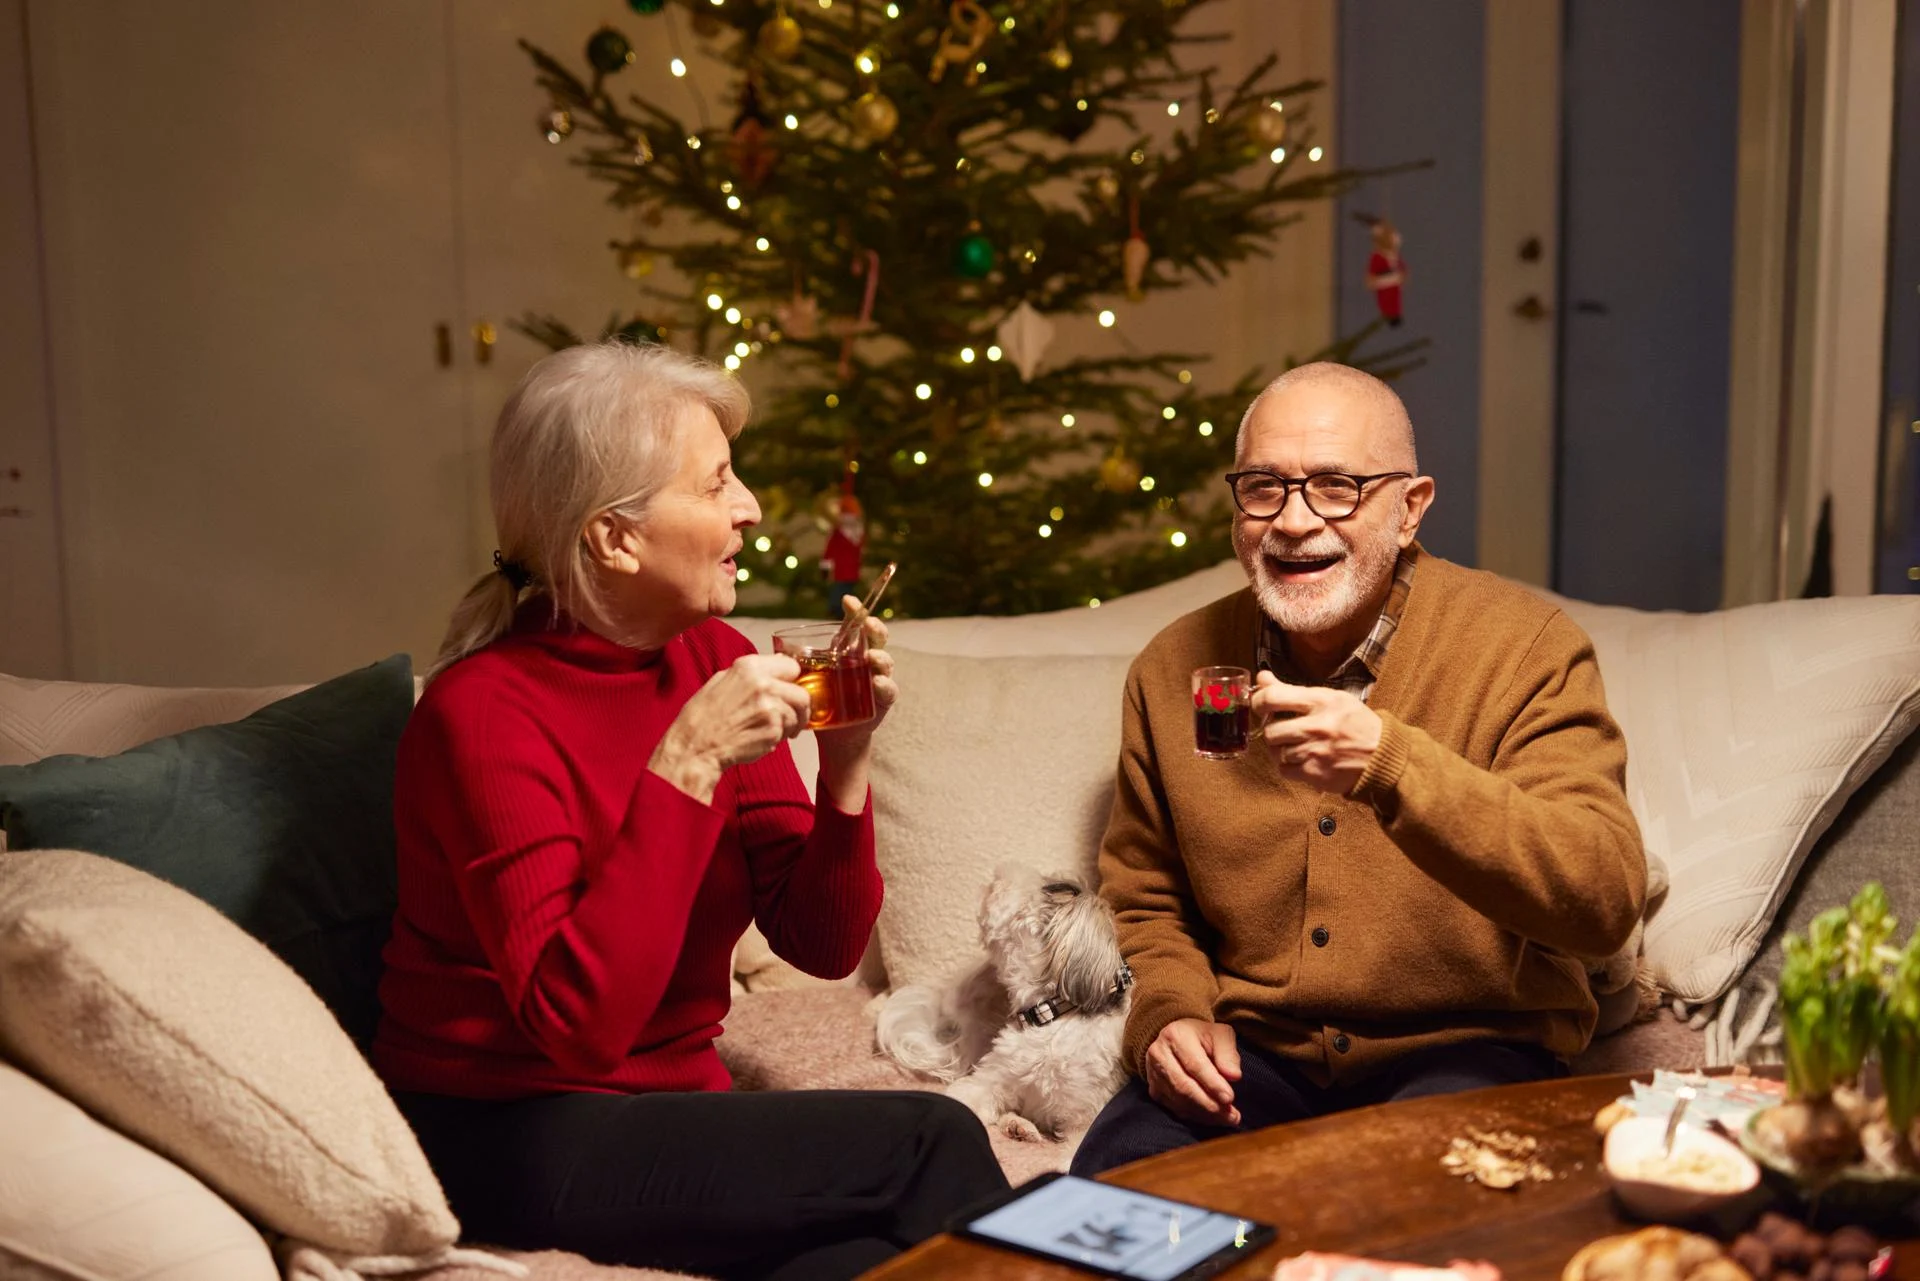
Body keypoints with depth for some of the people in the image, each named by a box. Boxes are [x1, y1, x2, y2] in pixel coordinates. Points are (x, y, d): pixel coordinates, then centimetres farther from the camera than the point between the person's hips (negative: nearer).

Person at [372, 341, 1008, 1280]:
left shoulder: (712, 658, 0)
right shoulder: (483, 711, -17)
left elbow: (822, 945, 0)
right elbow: (577, 1017, -27)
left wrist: (846, 760, -17)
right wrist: (685, 762, -29)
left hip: (662, 1108, 6)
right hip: (507, 1139, -5)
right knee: (933, 1144, -18)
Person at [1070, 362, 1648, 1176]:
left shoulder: (1527, 648, -9)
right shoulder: (1173, 671, 3)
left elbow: (1607, 900, -23)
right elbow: (1144, 901, 17)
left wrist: (1390, 763, -35)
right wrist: (1173, 1013, -5)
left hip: (1469, 1048, -2)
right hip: (1255, 1049, 3)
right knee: (1116, 1171, -26)